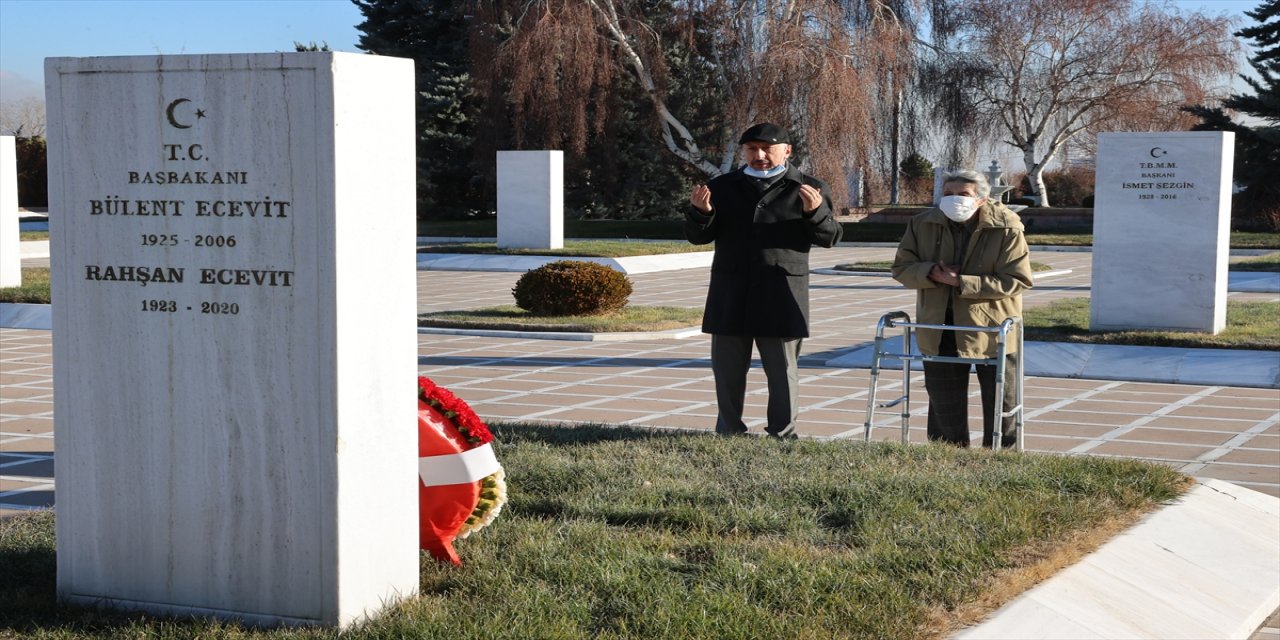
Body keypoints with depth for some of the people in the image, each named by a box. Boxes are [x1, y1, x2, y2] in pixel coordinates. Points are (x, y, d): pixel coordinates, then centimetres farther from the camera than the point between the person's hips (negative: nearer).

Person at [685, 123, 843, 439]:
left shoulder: (809, 189, 5)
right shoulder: (722, 187, 13)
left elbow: (830, 237, 2)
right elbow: (699, 236, 13)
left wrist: (815, 212, -17)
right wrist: (700, 212, -9)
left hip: (781, 295, -3)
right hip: (730, 295, 3)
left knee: (782, 370, 2)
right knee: (727, 369, 7)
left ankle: (782, 436, 10)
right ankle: (728, 434, 17)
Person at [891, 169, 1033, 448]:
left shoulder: (1007, 229, -15)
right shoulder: (923, 224, -4)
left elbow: (1017, 281, -19)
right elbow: (901, 268, 1)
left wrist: (961, 282, -26)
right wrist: (931, 273, -22)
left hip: (992, 329, -3)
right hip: (940, 330, 3)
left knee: (1000, 404, 8)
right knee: (944, 405, 15)